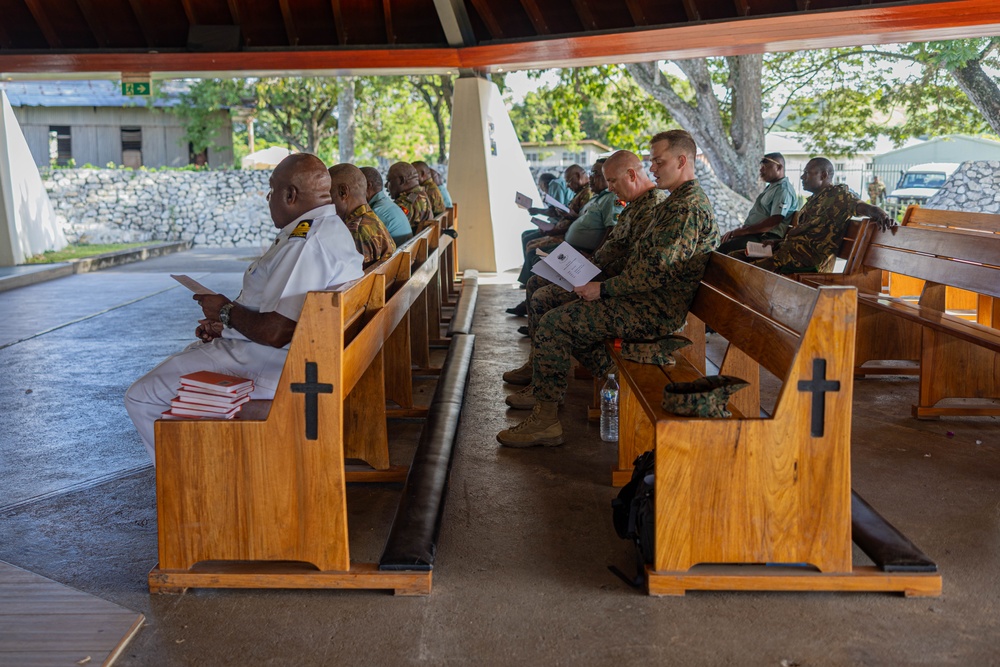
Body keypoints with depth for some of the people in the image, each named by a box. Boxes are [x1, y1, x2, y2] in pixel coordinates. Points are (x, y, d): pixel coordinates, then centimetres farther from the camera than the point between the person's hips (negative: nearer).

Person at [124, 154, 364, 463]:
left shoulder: (307, 241, -26)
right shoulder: (333, 228, 10)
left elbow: (275, 332, -31)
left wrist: (226, 311, -12)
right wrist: (226, 324, 10)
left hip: (268, 367, -12)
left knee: (141, 397, -6)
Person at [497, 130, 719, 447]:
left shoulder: (688, 208, -18)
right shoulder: (680, 201, 17)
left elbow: (657, 272, -26)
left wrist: (604, 289, -17)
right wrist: (603, 284, 12)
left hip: (654, 312, -11)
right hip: (651, 303, 11)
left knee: (553, 324, -13)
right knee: (571, 317, 22)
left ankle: (546, 420, -7)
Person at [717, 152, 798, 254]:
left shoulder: (783, 190, -10)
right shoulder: (770, 187, 23)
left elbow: (774, 221, -21)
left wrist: (744, 231, -20)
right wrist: (737, 231, 12)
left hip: (765, 237, -11)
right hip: (752, 233, 11)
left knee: (724, 248, -29)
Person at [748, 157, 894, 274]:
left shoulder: (839, 193, -1)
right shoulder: (813, 200, 27)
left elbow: (863, 207, -15)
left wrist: (881, 214, -37)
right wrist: (777, 243, 14)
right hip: (791, 247, 10)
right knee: (737, 256, 0)